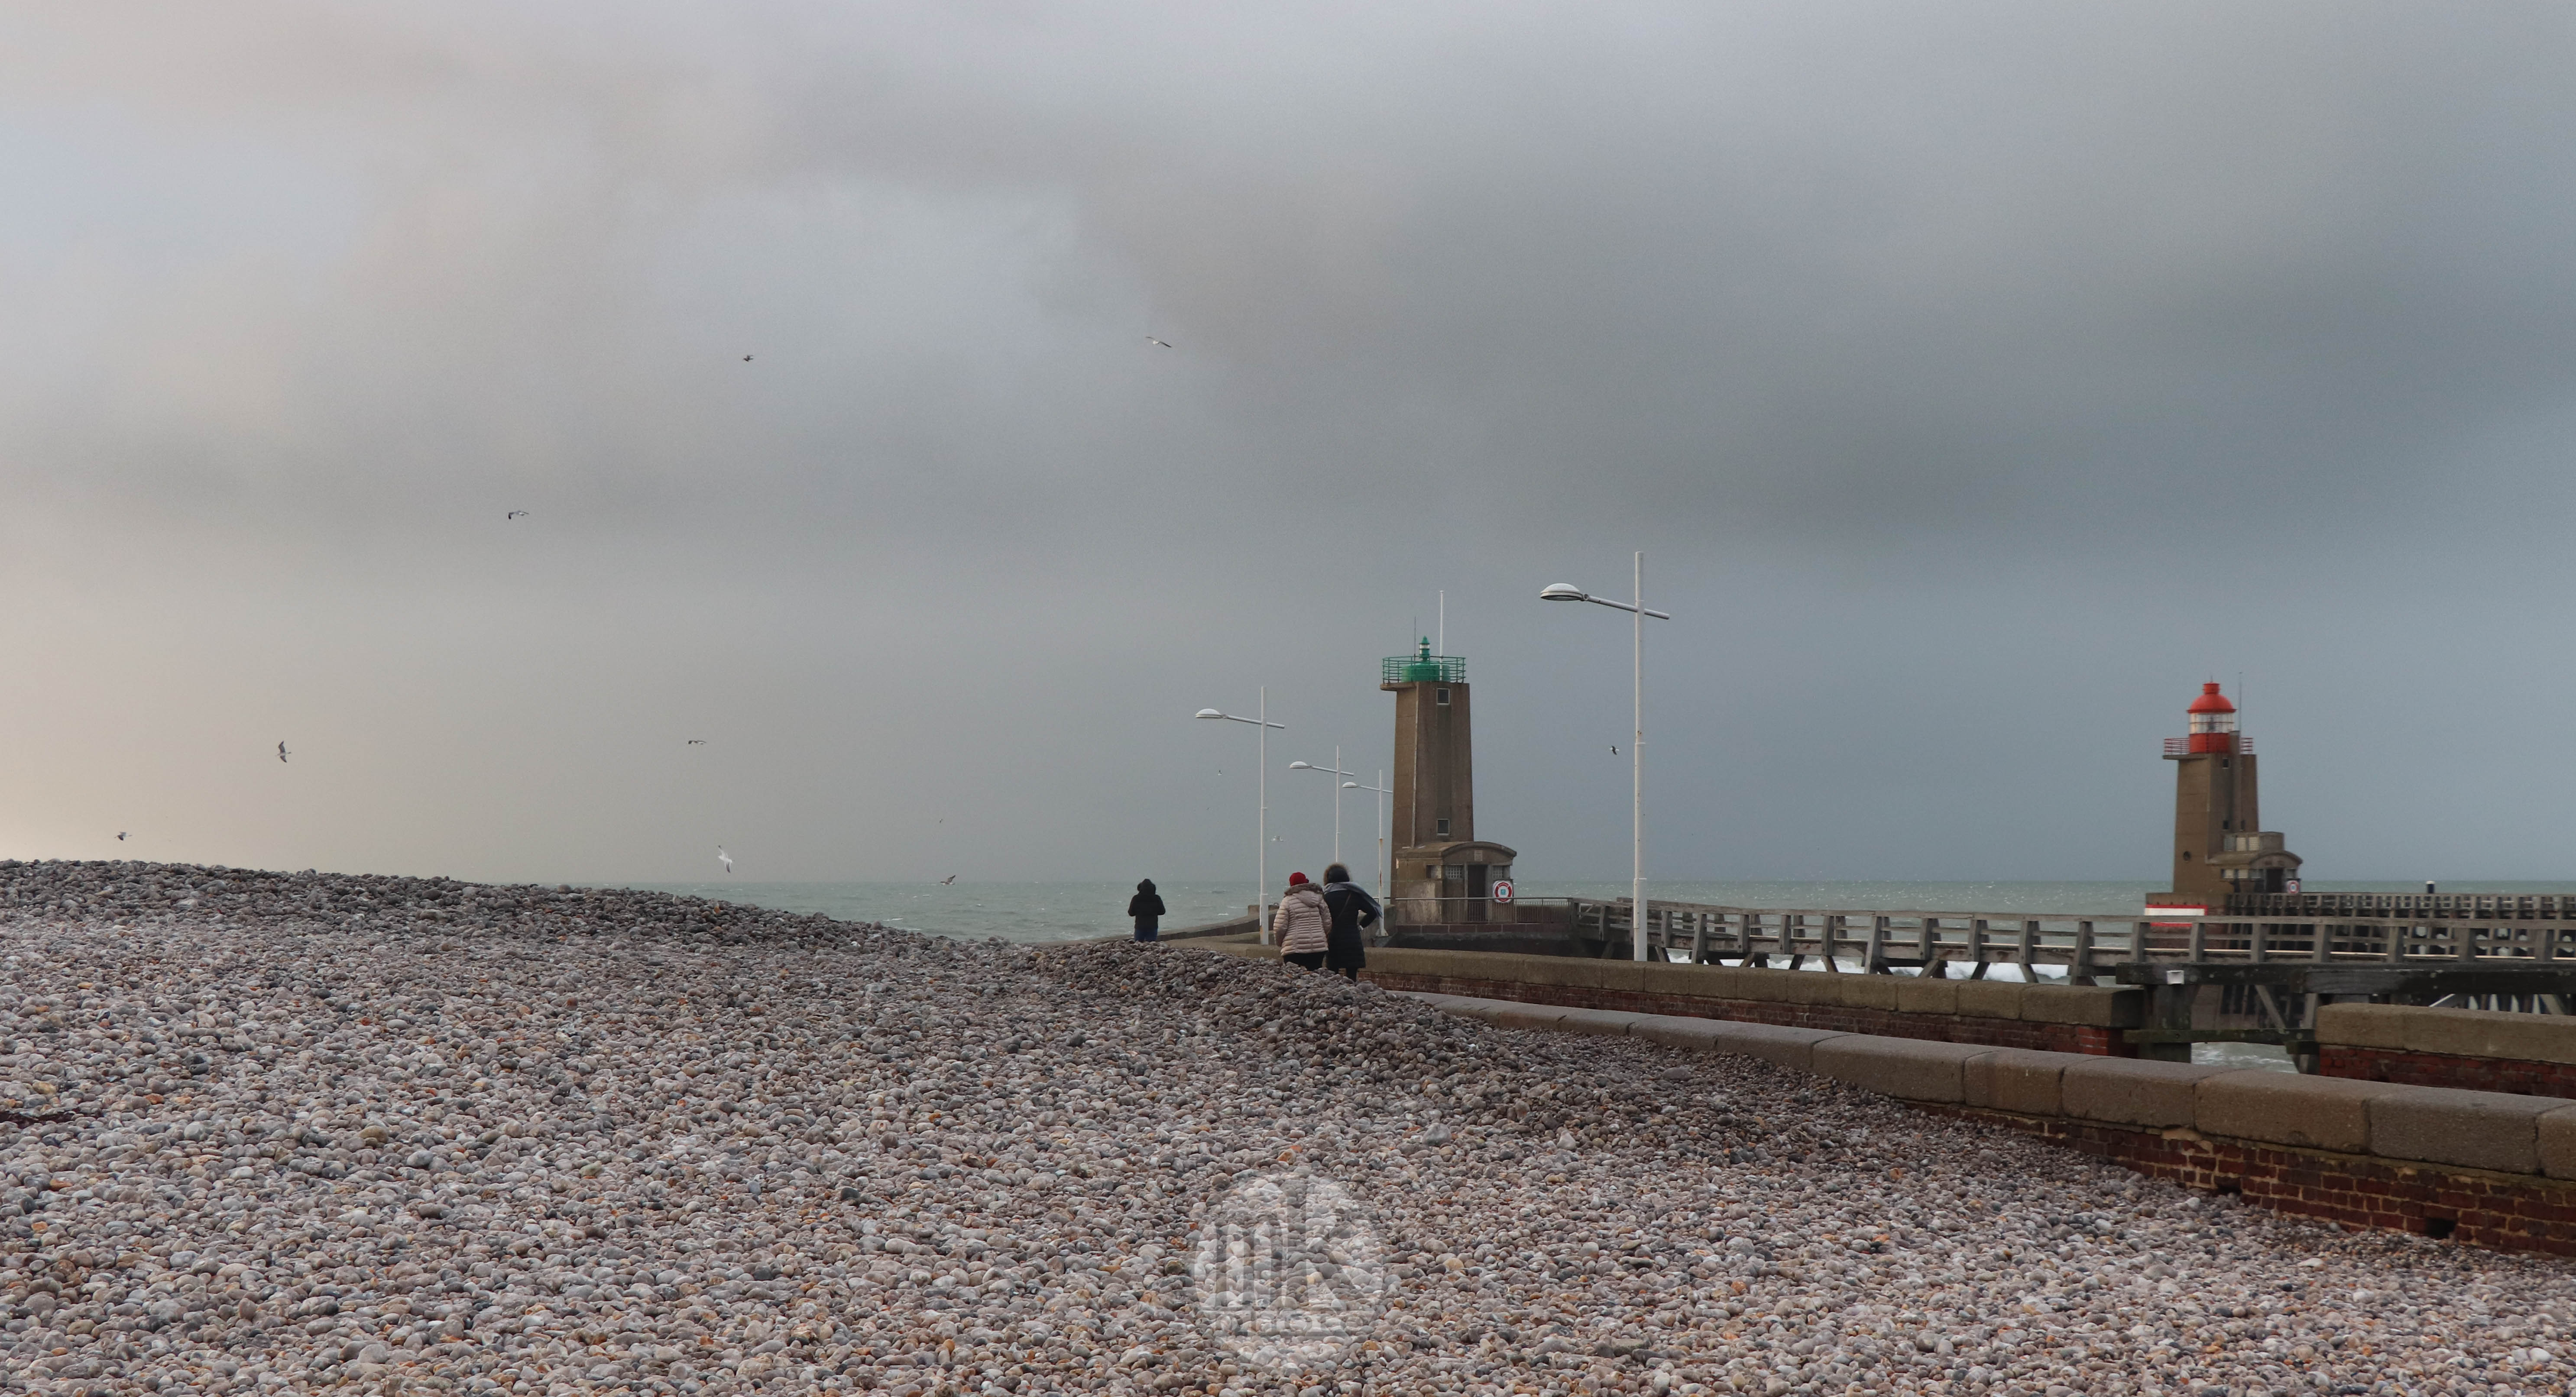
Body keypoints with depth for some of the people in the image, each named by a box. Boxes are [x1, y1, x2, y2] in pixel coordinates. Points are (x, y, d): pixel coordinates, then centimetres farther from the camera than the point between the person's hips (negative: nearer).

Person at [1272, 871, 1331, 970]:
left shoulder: (1288, 901, -3)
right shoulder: (1319, 900, 10)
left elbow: (1279, 927, -5)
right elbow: (1328, 924, 13)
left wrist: (1280, 943, 13)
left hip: (1294, 950, -4)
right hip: (1318, 948, 4)